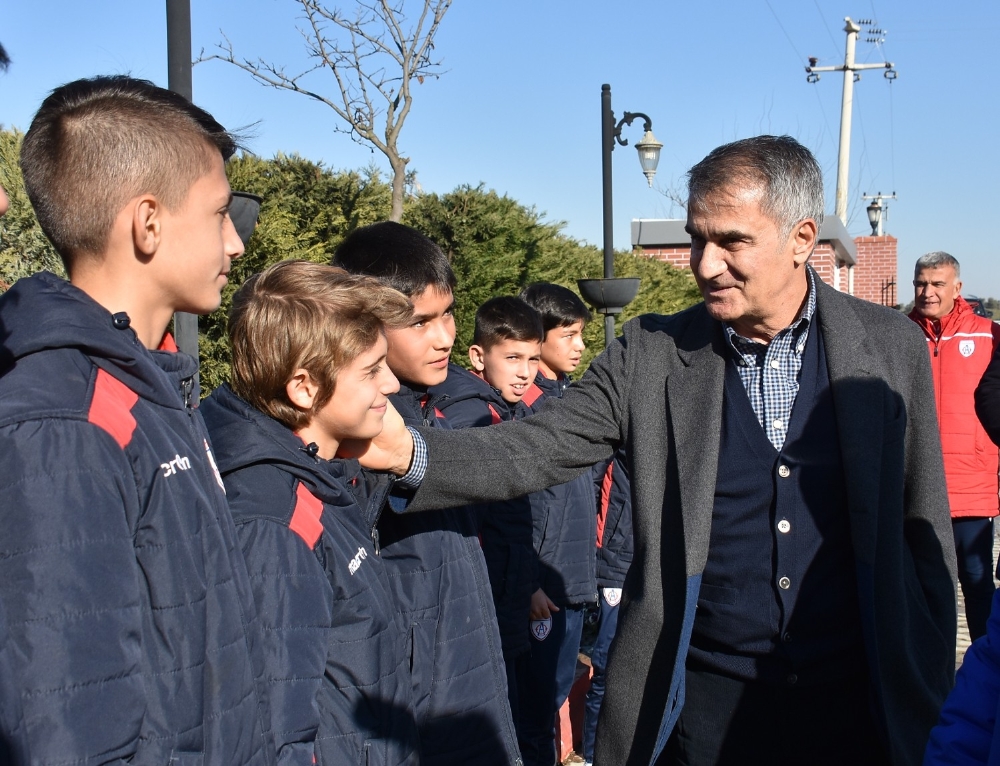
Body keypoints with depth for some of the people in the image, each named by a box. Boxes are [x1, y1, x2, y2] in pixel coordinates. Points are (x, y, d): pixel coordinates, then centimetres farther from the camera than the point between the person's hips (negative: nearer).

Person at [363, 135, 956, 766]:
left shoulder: (893, 347, -2)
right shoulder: (652, 353, -4)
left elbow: (925, 533, 3)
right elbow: (536, 448, -12)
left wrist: (935, 694, 4)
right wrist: (410, 451, -30)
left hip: (855, 704, 1)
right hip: (703, 700, 0)